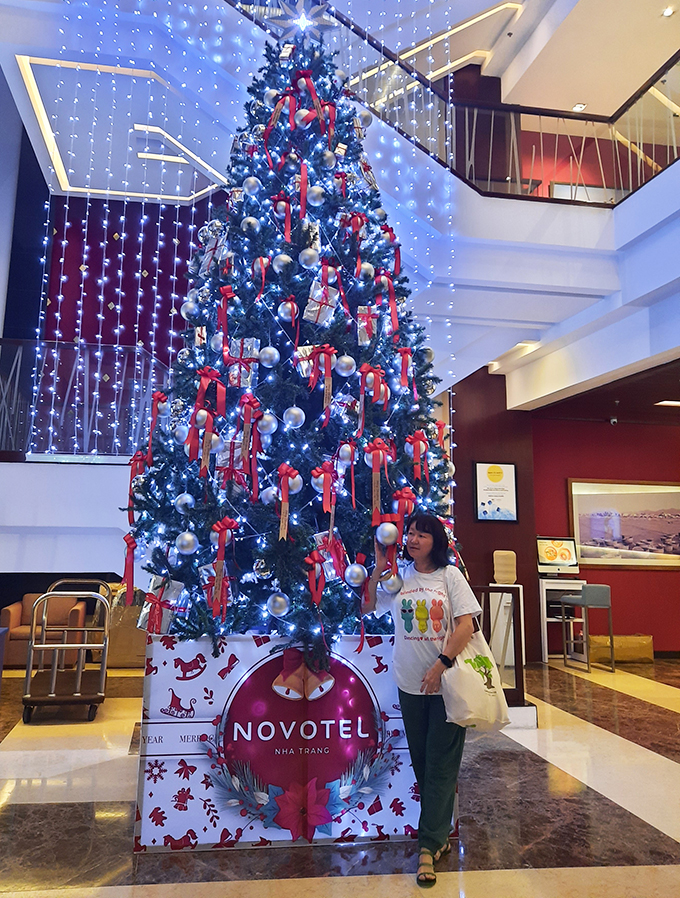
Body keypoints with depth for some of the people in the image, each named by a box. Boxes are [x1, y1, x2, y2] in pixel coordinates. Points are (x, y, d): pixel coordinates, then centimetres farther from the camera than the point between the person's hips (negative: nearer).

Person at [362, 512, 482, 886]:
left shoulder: (450, 575, -6)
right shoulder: (398, 575, 2)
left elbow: (466, 624, -10)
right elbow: (367, 607, 2)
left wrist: (440, 665, -17)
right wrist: (378, 568, -7)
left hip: (445, 681, -3)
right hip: (410, 683, 3)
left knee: (440, 764, 2)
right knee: (421, 761, 14)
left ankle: (429, 845, 12)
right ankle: (438, 833, 31)